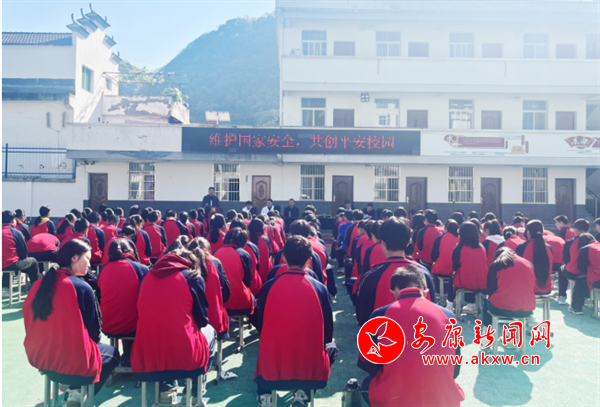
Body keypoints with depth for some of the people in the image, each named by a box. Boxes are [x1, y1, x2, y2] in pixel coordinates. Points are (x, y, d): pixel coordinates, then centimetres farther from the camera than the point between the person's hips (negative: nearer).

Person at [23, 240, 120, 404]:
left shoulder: (40, 284, -1)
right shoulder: (82, 287, -17)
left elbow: (28, 317, 11)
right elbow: (93, 329, -7)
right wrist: (93, 341, 14)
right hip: (72, 362, -7)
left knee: (99, 346, 29)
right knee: (112, 353, 21)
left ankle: (74, 388, 20)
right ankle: (78, 392, 10)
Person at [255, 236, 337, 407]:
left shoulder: (268, 287, -9)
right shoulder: (320, 289, -9)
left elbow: (260, 326, 4)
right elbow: (328, 331, 1)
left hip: (272, 366, 1)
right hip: (311, 366, -1)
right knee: (331, 348, 30)